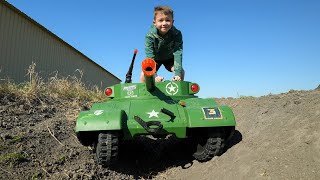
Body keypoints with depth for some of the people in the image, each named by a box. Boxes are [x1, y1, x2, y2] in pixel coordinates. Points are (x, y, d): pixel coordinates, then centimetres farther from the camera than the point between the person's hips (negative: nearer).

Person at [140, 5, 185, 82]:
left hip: (169, 58, 1)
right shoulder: (150, 36, -32)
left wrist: (177, 74, -46)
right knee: (144, 74, -17)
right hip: (155, 58, 0)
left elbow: (178, 54, -35)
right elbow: (150, 56, -35)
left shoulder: (177, 35, -31)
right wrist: (154, 76, -46)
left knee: (181, 72, -18)